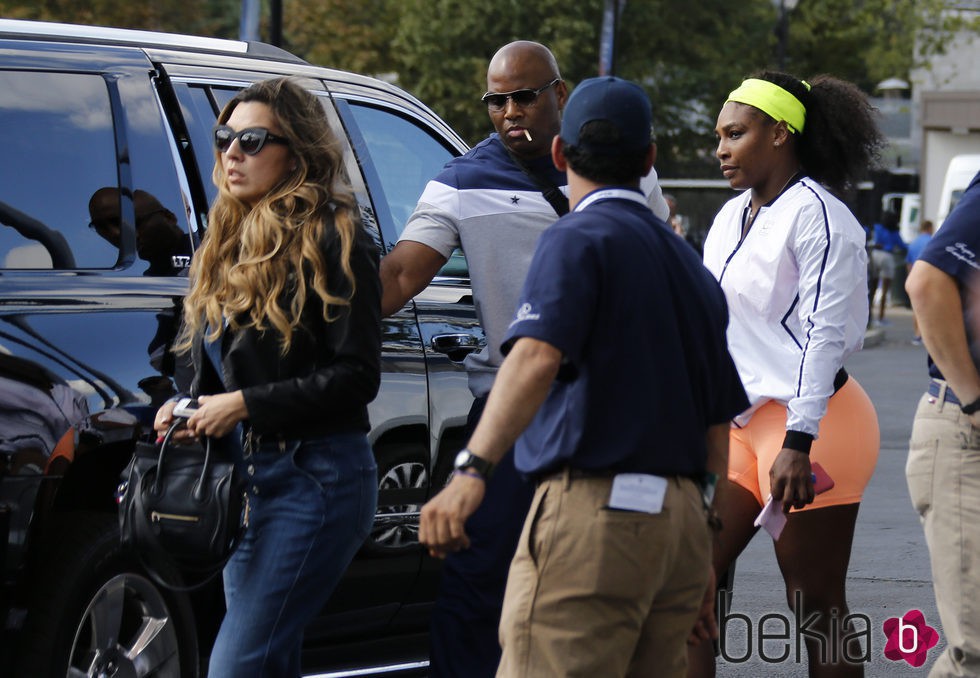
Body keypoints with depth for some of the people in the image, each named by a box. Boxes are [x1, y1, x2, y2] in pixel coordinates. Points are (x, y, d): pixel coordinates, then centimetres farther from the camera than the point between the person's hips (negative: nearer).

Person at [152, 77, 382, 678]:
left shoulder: (332, 240, -9)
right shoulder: (231, 242, 15)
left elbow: (357, 375, -14)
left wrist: (245, 405, -16)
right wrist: (189, 408, 3)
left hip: (316, 478, -9)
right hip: (245, 477, 9)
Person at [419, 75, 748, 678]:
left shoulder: (577, 240, -4)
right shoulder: (690, 266, 21)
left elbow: (536, 359, -22)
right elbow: (718, 431, 22)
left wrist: (472, 470, -32)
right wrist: (705, 557, 28)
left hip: (592, 514, -8)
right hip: (682, 518, 8)